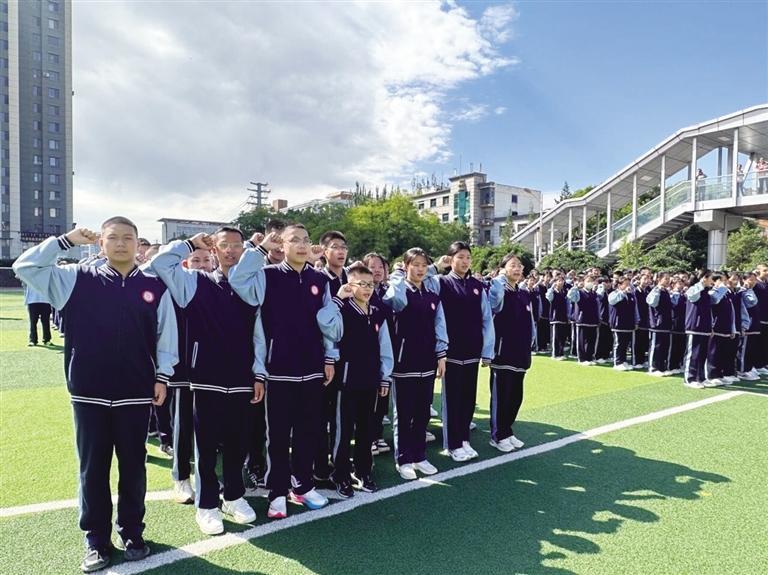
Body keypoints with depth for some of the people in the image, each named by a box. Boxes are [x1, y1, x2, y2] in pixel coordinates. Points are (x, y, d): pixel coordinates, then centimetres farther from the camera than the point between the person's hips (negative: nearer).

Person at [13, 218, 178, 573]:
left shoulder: (154, 286, 0)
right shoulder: (77, 279, 2)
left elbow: (166, 335, 3)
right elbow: (25, 267, 0)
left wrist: (162, 376, 0)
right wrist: (65, 241, -4)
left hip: (136, 394, 0)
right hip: (88, 394, 1)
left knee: (133, 467, 11)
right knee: (92, 469, 11)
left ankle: (132, 532, 29)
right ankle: (97, 540, 27)